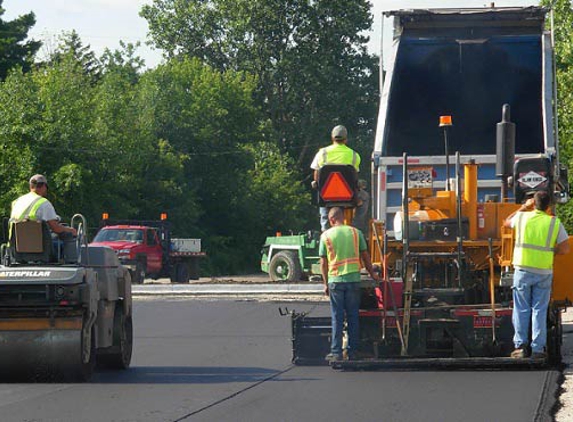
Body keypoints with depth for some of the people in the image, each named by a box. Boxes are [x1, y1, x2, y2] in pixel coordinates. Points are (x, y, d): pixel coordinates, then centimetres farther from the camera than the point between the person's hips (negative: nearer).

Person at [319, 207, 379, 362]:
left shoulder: (326, 235, 0)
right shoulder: (355, 232, 4)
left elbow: (323, 263, 1)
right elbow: (365, 256, 8)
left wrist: (326, 283, 9)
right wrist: (372, 274, 21)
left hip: (335, 280, -1)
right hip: (353, 279, 1)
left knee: (337, 317, 3)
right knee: (353, 316, 9)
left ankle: (336, 352, 2)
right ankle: (352, 351, 11)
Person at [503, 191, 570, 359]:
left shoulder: (522, 217, 0)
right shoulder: (555, 223, -1)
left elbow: (506, 222, 22)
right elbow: (565, 249, -4)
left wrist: (523, 207, 27)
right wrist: (549, 251, 11)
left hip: (523, 270, 0)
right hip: (544, 272, 0)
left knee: (521, 310, 7)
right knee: (540, 310, 5)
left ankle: (520, 345, 3)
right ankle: (538, 348, 3)